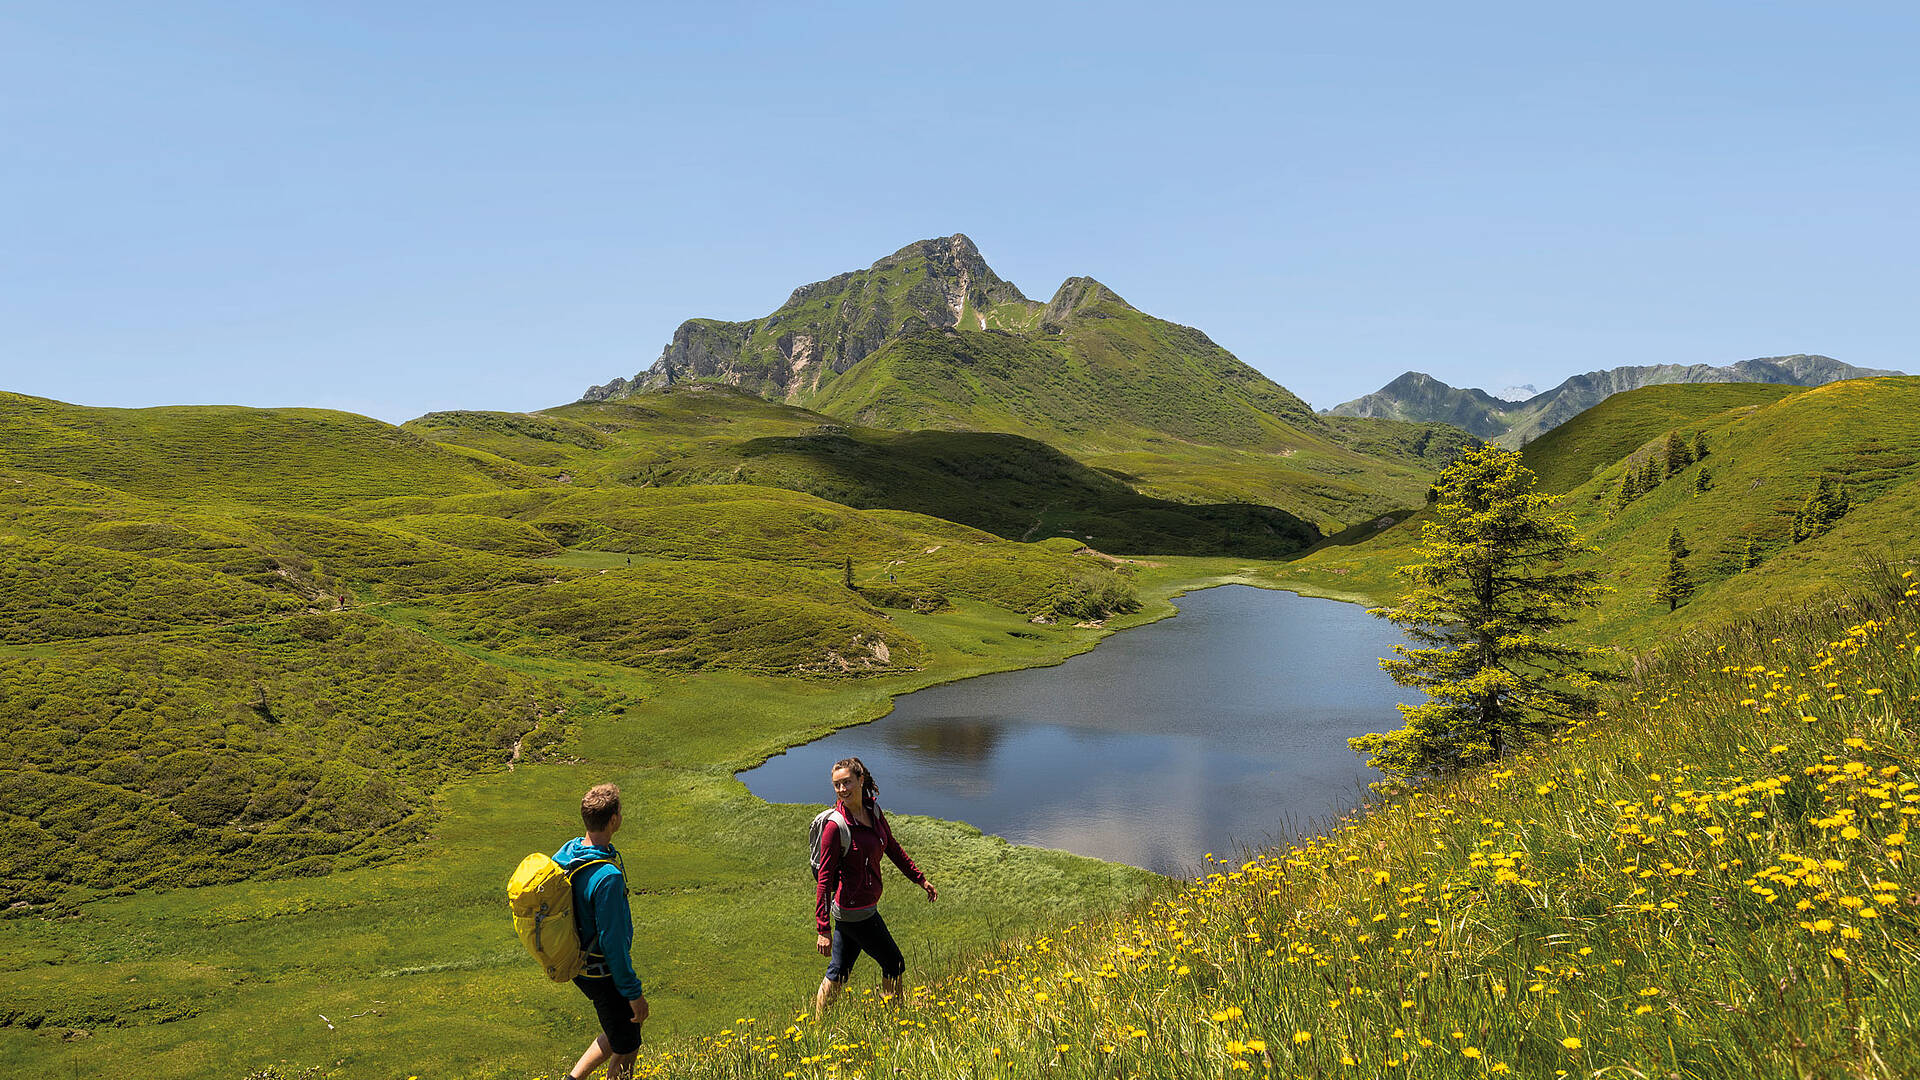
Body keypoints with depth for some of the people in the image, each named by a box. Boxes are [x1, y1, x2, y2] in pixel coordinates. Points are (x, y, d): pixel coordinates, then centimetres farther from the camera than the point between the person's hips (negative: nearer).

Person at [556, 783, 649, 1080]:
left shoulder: (566, 852, -5)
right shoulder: (608, 877, -31)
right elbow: (613, 941, -26)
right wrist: (633, 992, -17)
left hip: (576, 963, 8)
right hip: (603, 974, -8)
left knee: (626, 1025, 26)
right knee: (626, 1050, 12)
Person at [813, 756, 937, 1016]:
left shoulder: (873, 811, 2)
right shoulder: (835, 826, -19)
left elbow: (893, 848, 18)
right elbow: (824, 879, -18)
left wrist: (920, 879, 22)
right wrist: (822, 929, -20)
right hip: (854, 910, -7)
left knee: (838, 974, 15)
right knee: (894, 965, 8)